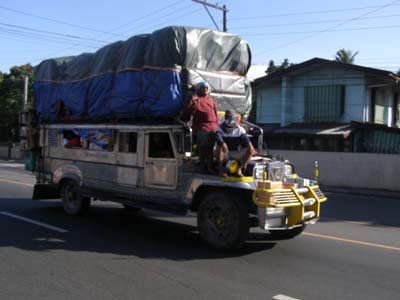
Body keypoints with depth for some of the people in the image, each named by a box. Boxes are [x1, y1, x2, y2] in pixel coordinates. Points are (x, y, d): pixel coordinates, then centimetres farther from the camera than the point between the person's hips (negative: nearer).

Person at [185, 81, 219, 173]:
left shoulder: (211, 100, 21)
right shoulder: (195, 99, 4)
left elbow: (215, 113, 22)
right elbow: (189, 111, -7)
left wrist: (217, 125, 16)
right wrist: (194, 103, -23)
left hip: (213, 127, 5)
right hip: (201, 128, -5)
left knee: (211, 148, 9)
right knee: (203, 148, -4)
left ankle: (210, 167, 16)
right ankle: (203, 167, 4)